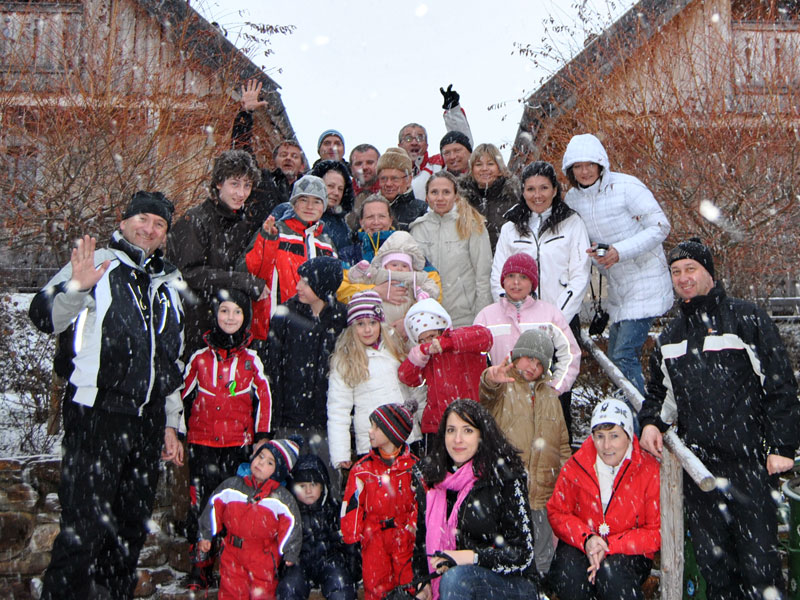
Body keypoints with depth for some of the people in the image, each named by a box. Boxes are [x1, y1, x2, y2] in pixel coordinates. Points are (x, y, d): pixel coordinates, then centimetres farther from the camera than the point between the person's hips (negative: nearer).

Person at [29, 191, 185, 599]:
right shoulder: (98, 264, 2)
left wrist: (171, 424, 20)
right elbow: (44, 316, -13)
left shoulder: (168, 285, 20)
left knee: (132, 526, 12)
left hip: (147, 423, 6)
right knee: (84, 527, -8)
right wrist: (76, 288, -32)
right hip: (97, 416, -6)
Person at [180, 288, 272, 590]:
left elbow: (263, 398, 8)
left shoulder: (251, 359, 6)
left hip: (239, 443, 0)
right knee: (201, 501, -3)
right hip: (202, 442, 1)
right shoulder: (200, 357, 7)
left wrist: (262, 437, 3)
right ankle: (199, 566, 8)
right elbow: (183, 396, 14)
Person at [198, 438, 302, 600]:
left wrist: (289, 554, -4)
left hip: (264, 556, -3)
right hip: (232, 552, 3)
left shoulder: (282, 497, -9)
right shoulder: (232, 485, 0)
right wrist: (206, 536, 10)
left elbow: (290, 524, -5)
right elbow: (214, 507, 9)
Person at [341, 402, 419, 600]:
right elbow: (352, 504, 3)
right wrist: (351, 538, -1)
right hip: (374, 537, 1)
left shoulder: (413, 466, 0)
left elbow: (419, 503, 2)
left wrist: (412, 529, -7)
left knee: (407, 581, -1)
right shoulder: (363, 468, 4)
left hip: (403, 534, -1)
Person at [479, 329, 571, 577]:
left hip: (543, 496, 5)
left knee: (542, 561, 12)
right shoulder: (502, 386, 3)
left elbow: (562, 444, 25)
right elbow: (486, 396, -23)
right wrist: (490, 379, -46)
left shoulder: (550, 396, 20)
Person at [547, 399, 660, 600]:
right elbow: (557, 512, 3)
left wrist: (609, 545, -20)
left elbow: (657, 532, -7)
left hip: (630, 553, -2)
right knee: (567, 574, -30)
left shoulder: (650, 471, -8)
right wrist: (586, 539, -17)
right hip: (580, 546, 2)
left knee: (610, 571, -35)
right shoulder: (576, 466, -2)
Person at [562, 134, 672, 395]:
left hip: (645, 283, -7)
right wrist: (590, 252, -11)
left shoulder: (626, 186, -14)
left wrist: (620, 252, -25)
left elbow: (660, 227, -15)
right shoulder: (572, 199, 3)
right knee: (614, 357, 13)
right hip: (615, 288, 7)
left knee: (625, 355, -15)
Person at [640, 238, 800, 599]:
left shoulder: (746, 319, -2)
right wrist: (651, 422, 5)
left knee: (758, 559, -2)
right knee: (712, 559, 11)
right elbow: (659, 390, 25)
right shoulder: (670, 336, 15)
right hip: (697, 465, 5)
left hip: (750, 462, -5)